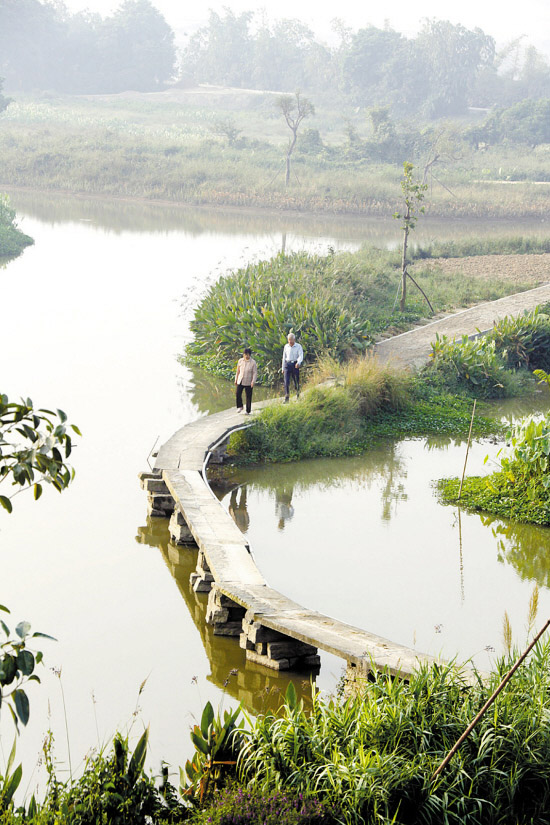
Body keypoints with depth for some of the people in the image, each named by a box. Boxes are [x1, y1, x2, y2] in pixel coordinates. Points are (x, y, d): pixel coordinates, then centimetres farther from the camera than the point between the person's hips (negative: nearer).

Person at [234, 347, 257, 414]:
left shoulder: (253, 362, -7)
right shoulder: (240, 361, 3)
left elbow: (255, 373, -7)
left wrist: (253, 381, -19)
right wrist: (236, 379, 15)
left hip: (248, 383, -3)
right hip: (240, 381, 3)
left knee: (248, 397, 2)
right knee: (238, 394, -9)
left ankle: (248, 411, 13)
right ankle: (240, 407, 13)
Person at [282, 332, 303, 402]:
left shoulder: (298, 346, -1)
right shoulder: (286, 346, 10)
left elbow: (301, 356, -12)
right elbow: (284, 357, 15)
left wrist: (298, 363, -32)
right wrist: (283, 368, 13)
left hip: (295, 364, -2)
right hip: (287, 364, 2)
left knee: (296, 381, 5)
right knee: (286, 382, -9)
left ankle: (298, 396, 25)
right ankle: (286, 398, -12)